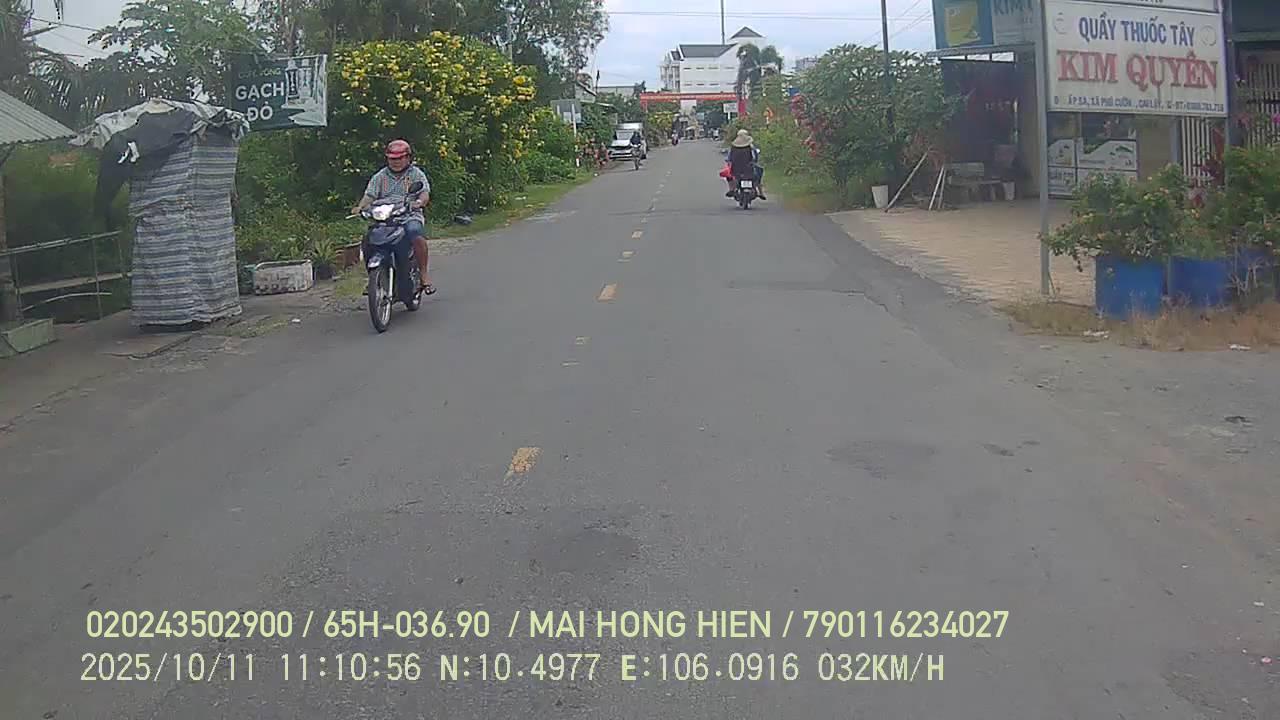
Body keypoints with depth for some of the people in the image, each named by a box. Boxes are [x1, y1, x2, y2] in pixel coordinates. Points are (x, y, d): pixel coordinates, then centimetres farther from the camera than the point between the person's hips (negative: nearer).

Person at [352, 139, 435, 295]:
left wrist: (419, 202, -27)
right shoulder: (379, 177, 19)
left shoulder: (416, 174, 12)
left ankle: (423, 273, -22)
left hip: (410, 216, -3)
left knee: (417, 236, -35)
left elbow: (425, 194, -3)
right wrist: (360, 207, -14)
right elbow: (369, 195, 8)